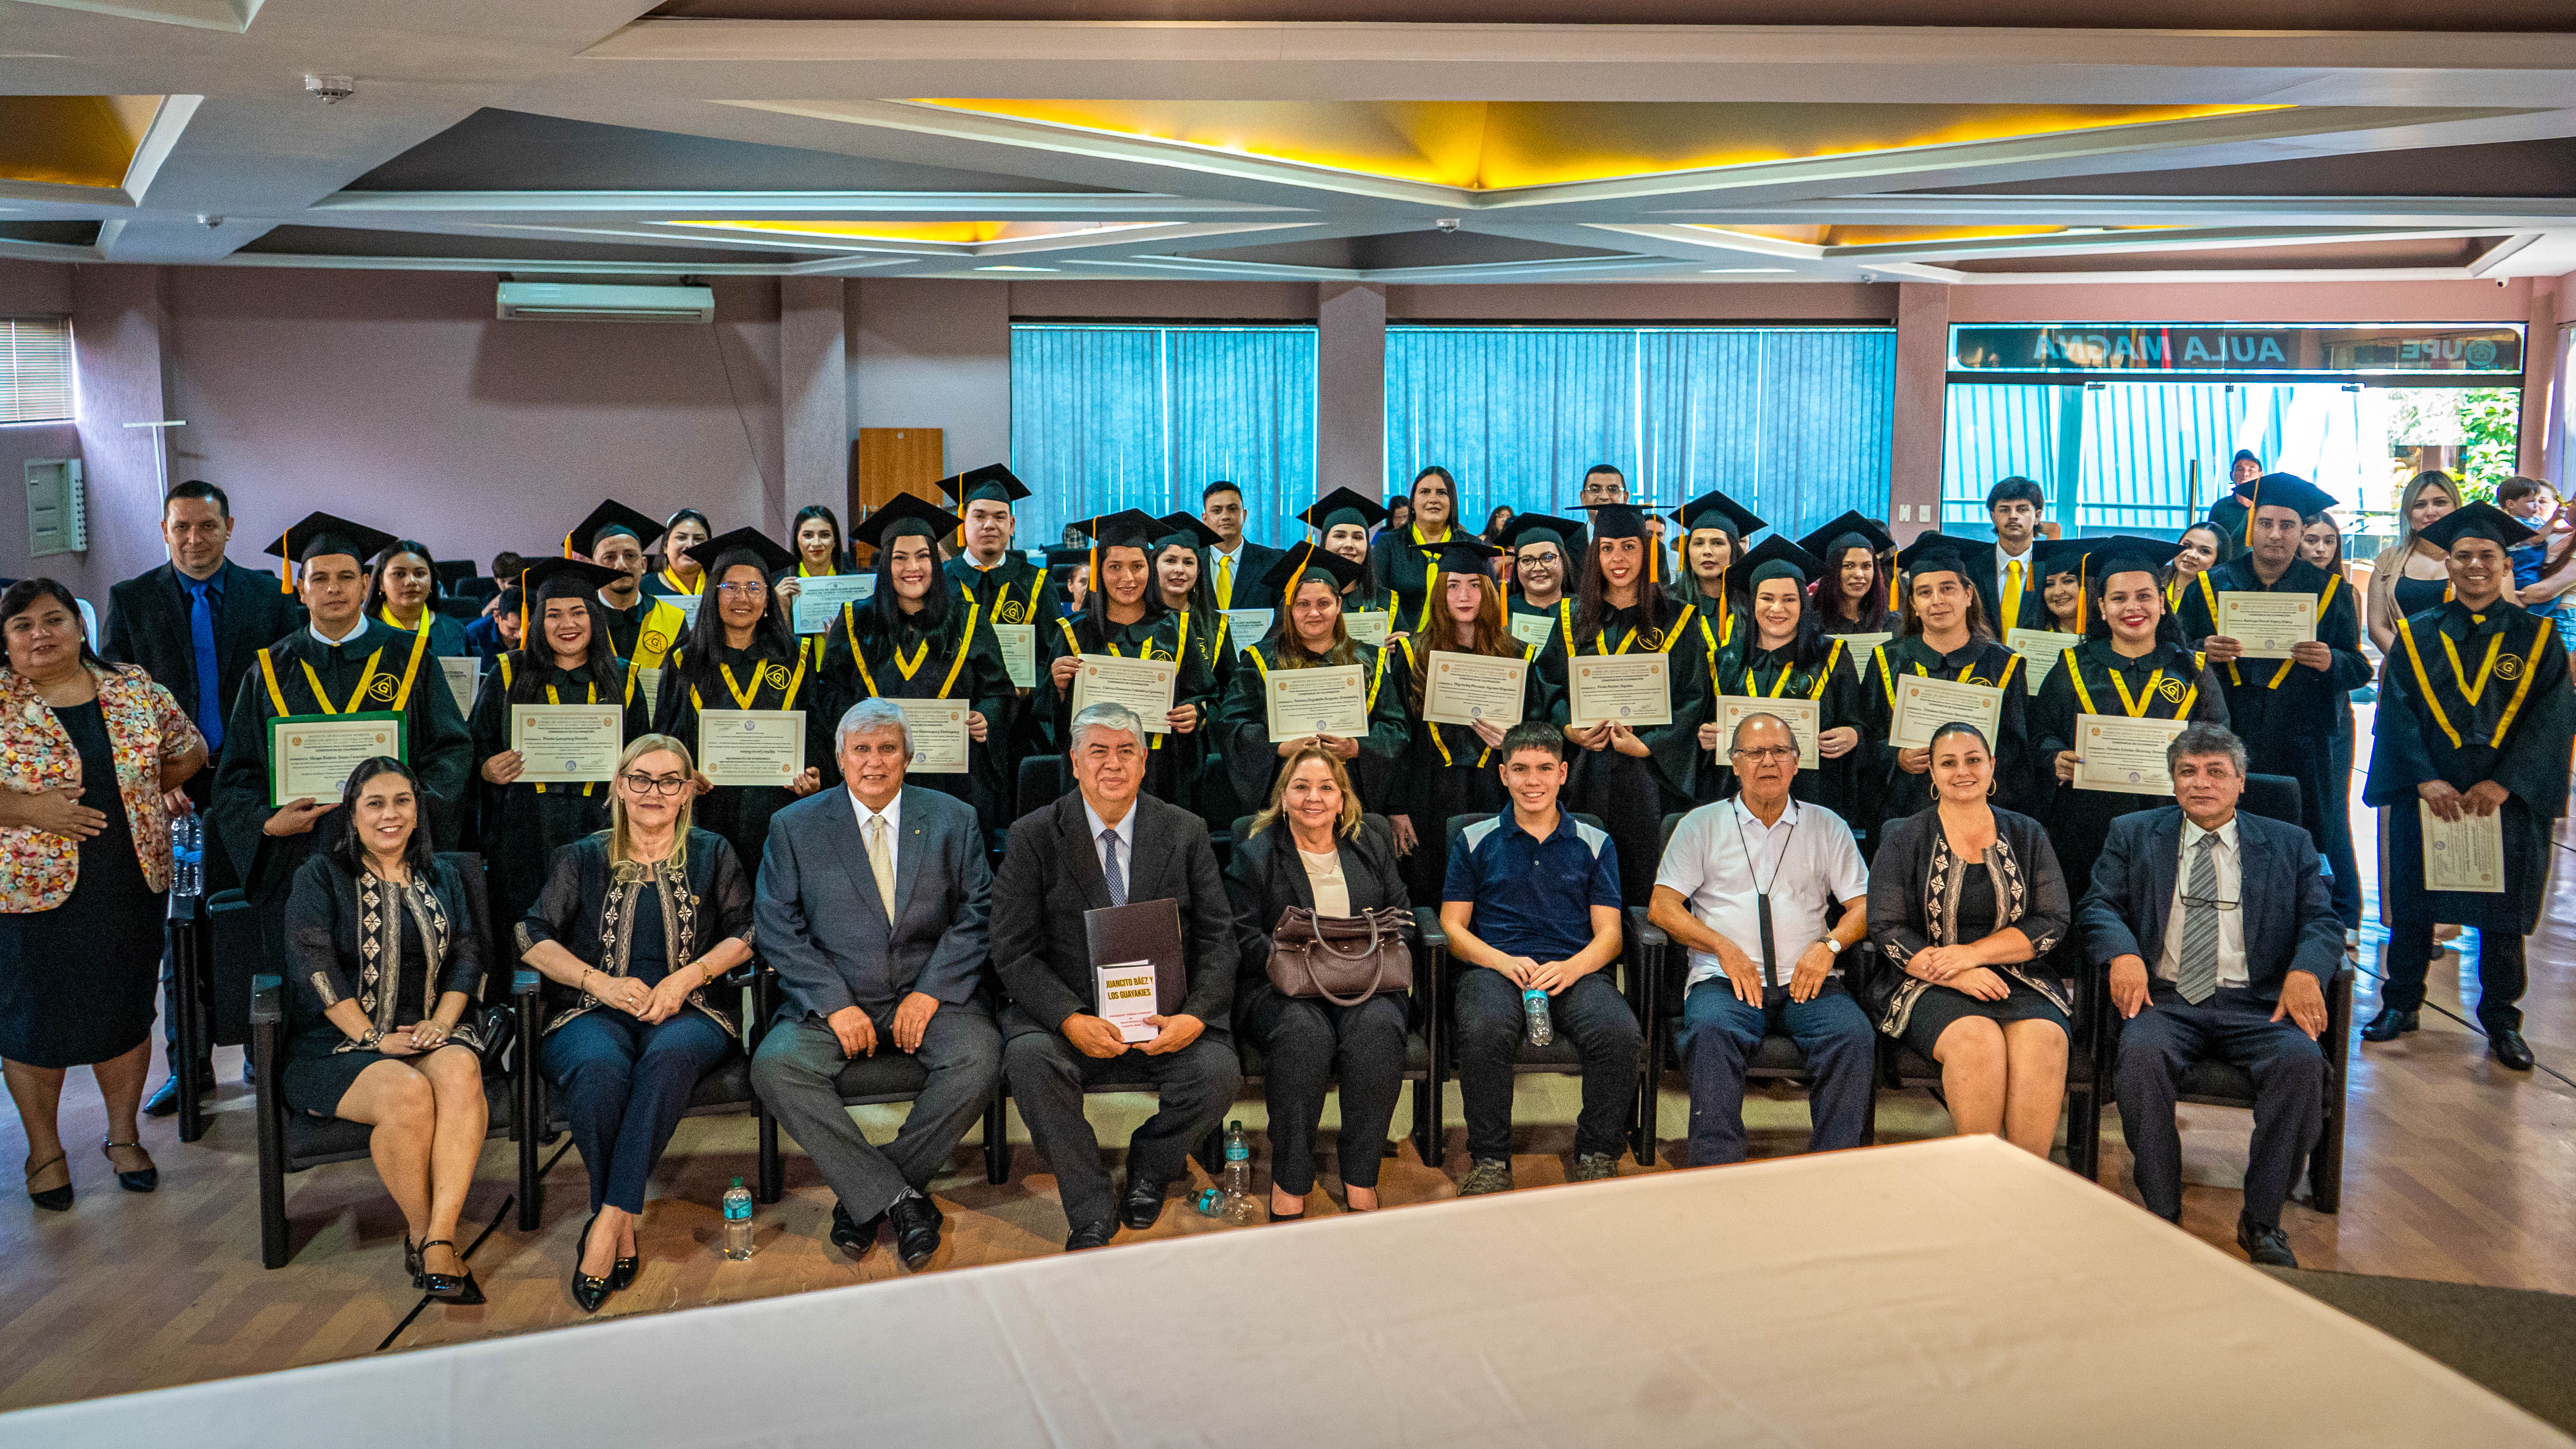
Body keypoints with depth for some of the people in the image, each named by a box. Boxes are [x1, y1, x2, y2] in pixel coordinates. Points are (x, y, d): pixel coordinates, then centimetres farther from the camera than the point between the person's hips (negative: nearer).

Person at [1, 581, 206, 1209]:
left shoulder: (136, 692, 4)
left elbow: (189, 752, 14)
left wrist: (137, 797, 0)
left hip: (131, 888, 3)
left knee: (126, 1013, 11)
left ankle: (124, 1135, 27)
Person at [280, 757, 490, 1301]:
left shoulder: (442, 878, 18)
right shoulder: (320, 876, 5)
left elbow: (467, 956, 11)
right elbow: (312, 964, -7)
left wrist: (442, 1021, -8)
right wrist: (373, 1038, -15)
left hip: (431, 1032, 3)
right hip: (341, 1042, -3)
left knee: (460, 1072, -33)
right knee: (408, 1093, -35)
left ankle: (441, 1236, -34)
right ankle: (419, 1232, -14)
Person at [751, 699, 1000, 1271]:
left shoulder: (954, 821, 8)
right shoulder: (794, 827, 6)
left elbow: (979, 915, 1)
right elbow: (779, 930, 0)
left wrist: (931, 992, -13)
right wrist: (835, 1004, -14)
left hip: (930, 995, 0)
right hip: (833, 999, 0)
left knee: (979, 1058, -29)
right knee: (776, 1066, -28)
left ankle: (864, 1197, -12)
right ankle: (898, 1199, -21)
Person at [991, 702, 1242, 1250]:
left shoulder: (1185, 833, 5)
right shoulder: (1034, 837, 0)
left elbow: (1217, 937, 3)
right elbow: (1014, 951, -6)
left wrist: (1195, 1015, -16)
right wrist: (1072, 1020, -22)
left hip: (1164, 1013, 1)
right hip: (1065, 1009, -1)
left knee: (1220, 1071, -26)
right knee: (1030, 1059, -32)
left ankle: (1149, 1166, 7)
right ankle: (1092, 1215, -14)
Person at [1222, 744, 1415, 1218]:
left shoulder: (1372, 849, 19)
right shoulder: (1254, 855, 9)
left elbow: (1406, 922, 15)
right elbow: (1243, 941, 0)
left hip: (1366, 987, 2)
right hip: (1281, 992, -2)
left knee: (1376, 1027, -33)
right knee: (1304, 1031, -36)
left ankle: (1361, 1181, -25)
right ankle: (1289, 1185, -27)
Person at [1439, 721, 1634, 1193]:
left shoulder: (1595, 844, 19)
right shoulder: (1474, 842, 17)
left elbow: (1609, 933, 11)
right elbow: (1453, 927, 10)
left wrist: (1572, 967, -12)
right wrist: (1503, 961, -10)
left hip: (1575, 971, 1)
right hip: (1494, 968, -1)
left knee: (1618, 1030, -32)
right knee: (1486, 1028, -37)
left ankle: (1596, 1157, -11)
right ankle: (1489, 1161, -18)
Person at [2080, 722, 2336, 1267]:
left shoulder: (2289, 845, 17)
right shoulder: (2133, 835, 15)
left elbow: (2322, 921, 8)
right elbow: (2099, 907, 6)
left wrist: (2305, 971, -15)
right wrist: (2123, 955, -17)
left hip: (2256, 1004, 1)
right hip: (2165, 998, -1)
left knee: (2300, 1059, -30)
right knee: (2142, 1053, -33)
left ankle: (2261, 1220, -14)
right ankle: (2161, 1216, -19)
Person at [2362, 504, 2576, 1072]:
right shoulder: (2416, 635, 4)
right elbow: (2397, 712, -3)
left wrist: (2504, 783, -16)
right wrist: (2425, 779, -16)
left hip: (2509, 798, 0)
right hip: (2426, 796, 0)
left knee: (2502, 913, 8)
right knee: (2413, 903, 7)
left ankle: (2501, 1019, 22)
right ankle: (2401, 1004, 22)